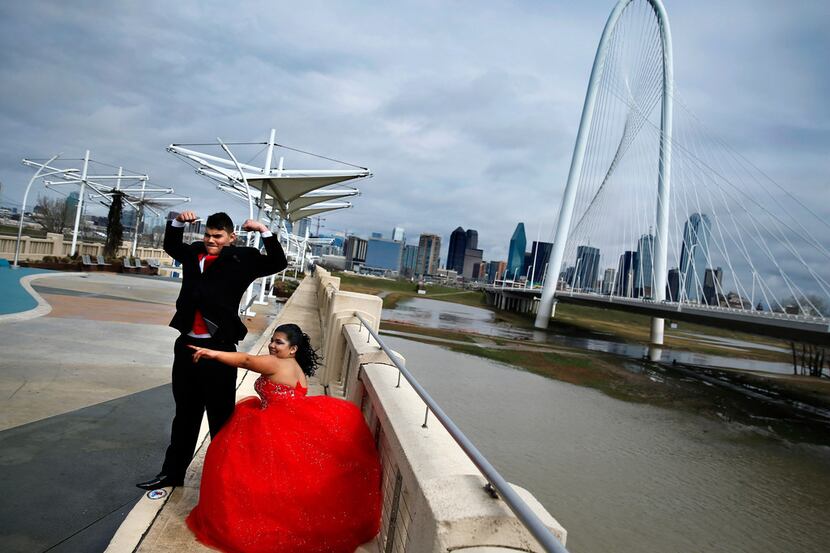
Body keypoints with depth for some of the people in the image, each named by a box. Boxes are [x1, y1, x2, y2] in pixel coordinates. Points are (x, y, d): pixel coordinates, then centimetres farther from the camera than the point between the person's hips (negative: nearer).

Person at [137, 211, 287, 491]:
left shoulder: (242, 260, -4)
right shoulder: (194, 253, 10)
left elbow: (278, 263, -6)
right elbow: (170, 245, 28)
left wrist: (265, 231, -12)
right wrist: (178, 222, 14)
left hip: (219, 348, -5)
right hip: (187, 345, 5)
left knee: (221, 415, 6)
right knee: (185, 414, 20)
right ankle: (172, 472, 35)